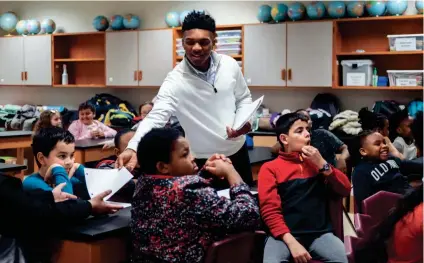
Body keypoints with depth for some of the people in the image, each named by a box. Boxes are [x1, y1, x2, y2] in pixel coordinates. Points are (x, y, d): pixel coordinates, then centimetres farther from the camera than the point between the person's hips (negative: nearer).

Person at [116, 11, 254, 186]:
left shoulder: (230, 65, -7)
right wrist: (133, 149, -48)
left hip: (237, 152, 4)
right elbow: (155, 117, -31)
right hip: (202, 161, -4)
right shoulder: (175, 81, -21)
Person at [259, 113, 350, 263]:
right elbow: (270, 210, -3)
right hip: (286, 235, -3)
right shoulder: (270, 168, 6)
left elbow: (345, 190, 13)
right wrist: (291, 242, -16)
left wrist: (322, 165, -1)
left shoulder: (316, 161, 20)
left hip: (320, 233, 3)